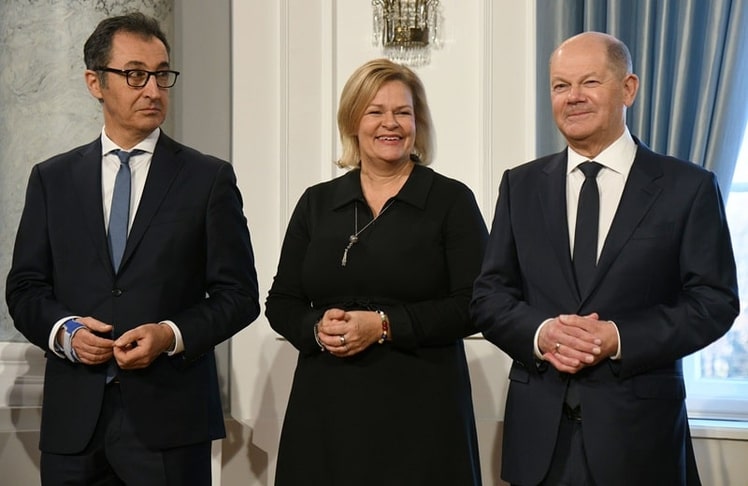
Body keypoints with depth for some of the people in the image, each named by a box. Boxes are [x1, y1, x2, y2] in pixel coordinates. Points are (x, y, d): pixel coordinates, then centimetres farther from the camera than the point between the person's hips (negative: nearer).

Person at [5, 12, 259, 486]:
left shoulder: (210, 178, 3)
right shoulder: (52, 179, 9)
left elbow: (239, 294, 1)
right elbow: (24, 287, 10)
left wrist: (172, 335, -14)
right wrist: (64, 330, -9)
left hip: (168, 417, -2)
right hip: (73, 418, 2)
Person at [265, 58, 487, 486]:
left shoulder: (451, 201, 0)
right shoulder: (316, 203, 10)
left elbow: (473, 304, -6)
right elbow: (281, 302, 12)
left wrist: (384, 325, -15)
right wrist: (317, 328, -9)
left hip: (419, 411, -2)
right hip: (325, 408, 3)